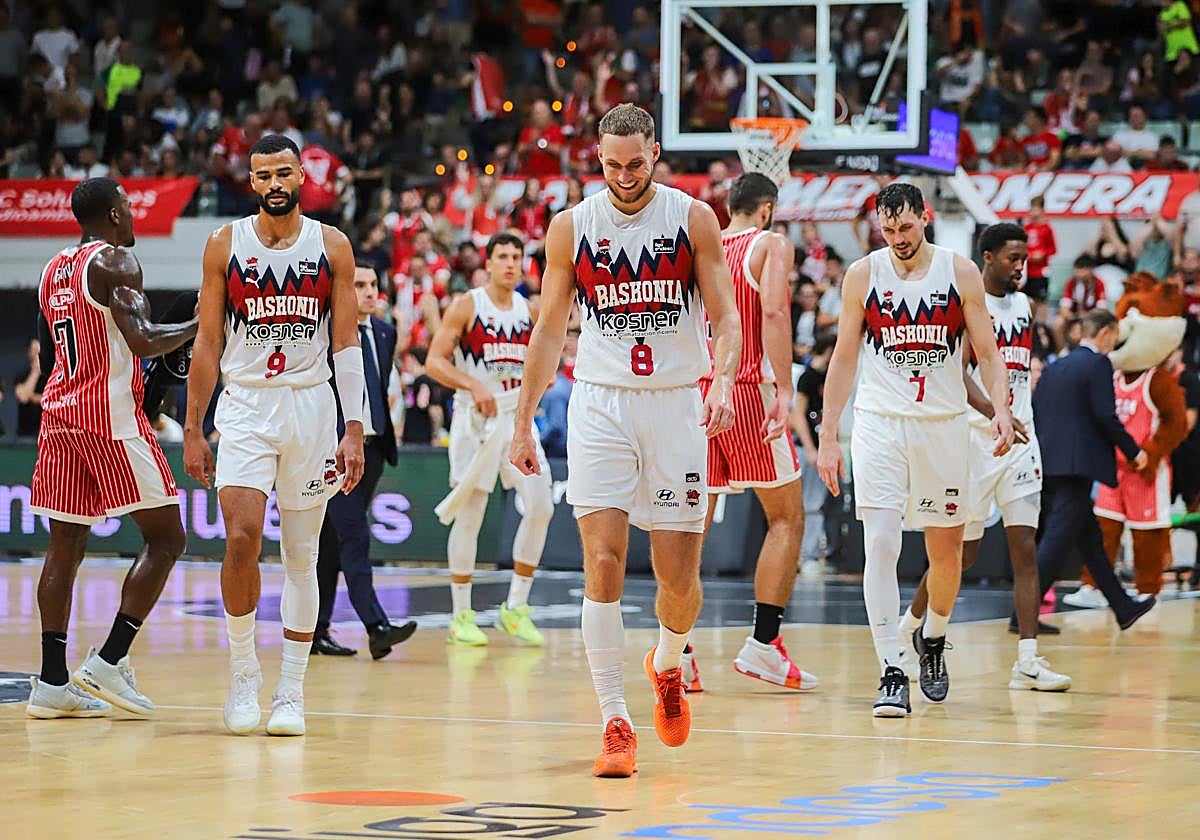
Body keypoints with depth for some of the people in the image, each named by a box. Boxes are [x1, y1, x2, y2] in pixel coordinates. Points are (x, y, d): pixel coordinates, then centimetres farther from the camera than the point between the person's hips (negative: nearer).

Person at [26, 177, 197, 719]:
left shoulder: (53, 270, 18)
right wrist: (198, 327, -6)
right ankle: (108, 663, -11)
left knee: (66, 547, 9)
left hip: (59, 412, 8)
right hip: (111, 415, -8)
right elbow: (142, 340, -19)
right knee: (165, 538, -2)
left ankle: (53, 683, 5)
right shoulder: (115, 262, -8)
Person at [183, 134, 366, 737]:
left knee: (302, 557, 4)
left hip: (311, 408, 1)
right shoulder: (226, 245, 2)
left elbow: (346, 345, 3)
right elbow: (208, 342, 6)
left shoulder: (331, 246, 2)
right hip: (245, 409, -1)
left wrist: (354, 430, -4)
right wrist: (192, 430, 2)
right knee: (242, 539, -17)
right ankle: (243, 673, 0)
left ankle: (291, 691, 11)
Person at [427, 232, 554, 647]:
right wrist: (473, 385, -23)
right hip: (477, 417, -5)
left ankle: (516, 608, 5)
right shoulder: (467, 306, -5)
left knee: (540, 507, -6)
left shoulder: (530, 312, 10)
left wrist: (542, 379, 2)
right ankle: (462, 615, 7)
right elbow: (435, 360, -9)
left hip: (519, 417, 5)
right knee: (470, 515, -2)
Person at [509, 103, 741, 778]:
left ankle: (668, 663, 35)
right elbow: (550, 329, 9)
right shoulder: (572, 227, 2)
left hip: (675, 405, 0)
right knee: (603, 563, -12)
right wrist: (524, 423, 7)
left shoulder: (693, 219, -1)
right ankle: (616, 723, -8)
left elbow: (725, 316, -3)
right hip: (600, 406, 0)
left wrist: (723, 382, -22)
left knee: (680, 580, 2)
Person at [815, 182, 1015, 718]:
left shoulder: (961, 273, -1)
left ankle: (932, 638, 38)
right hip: (879, 424, -1)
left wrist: (1001, 408, -16)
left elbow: (987, 352, 2)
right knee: (881, 546, -14)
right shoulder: (863, 275, -1)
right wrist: (828, 437, 1)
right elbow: (844, 359, 4)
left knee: (946, 552, 10)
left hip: (943, 426, 1)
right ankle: (891, 674, -13)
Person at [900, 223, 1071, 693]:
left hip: (1021, 439, 6)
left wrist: (1023, 424, 17)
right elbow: (957, 373, -21)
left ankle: (1027, 662, -8)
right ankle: (905, 631, 25)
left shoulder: (1024, 306, 12)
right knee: (961, 554, 2)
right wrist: (997, 416, -34)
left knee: (1025, 548, -4)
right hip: (975, 439, -6)